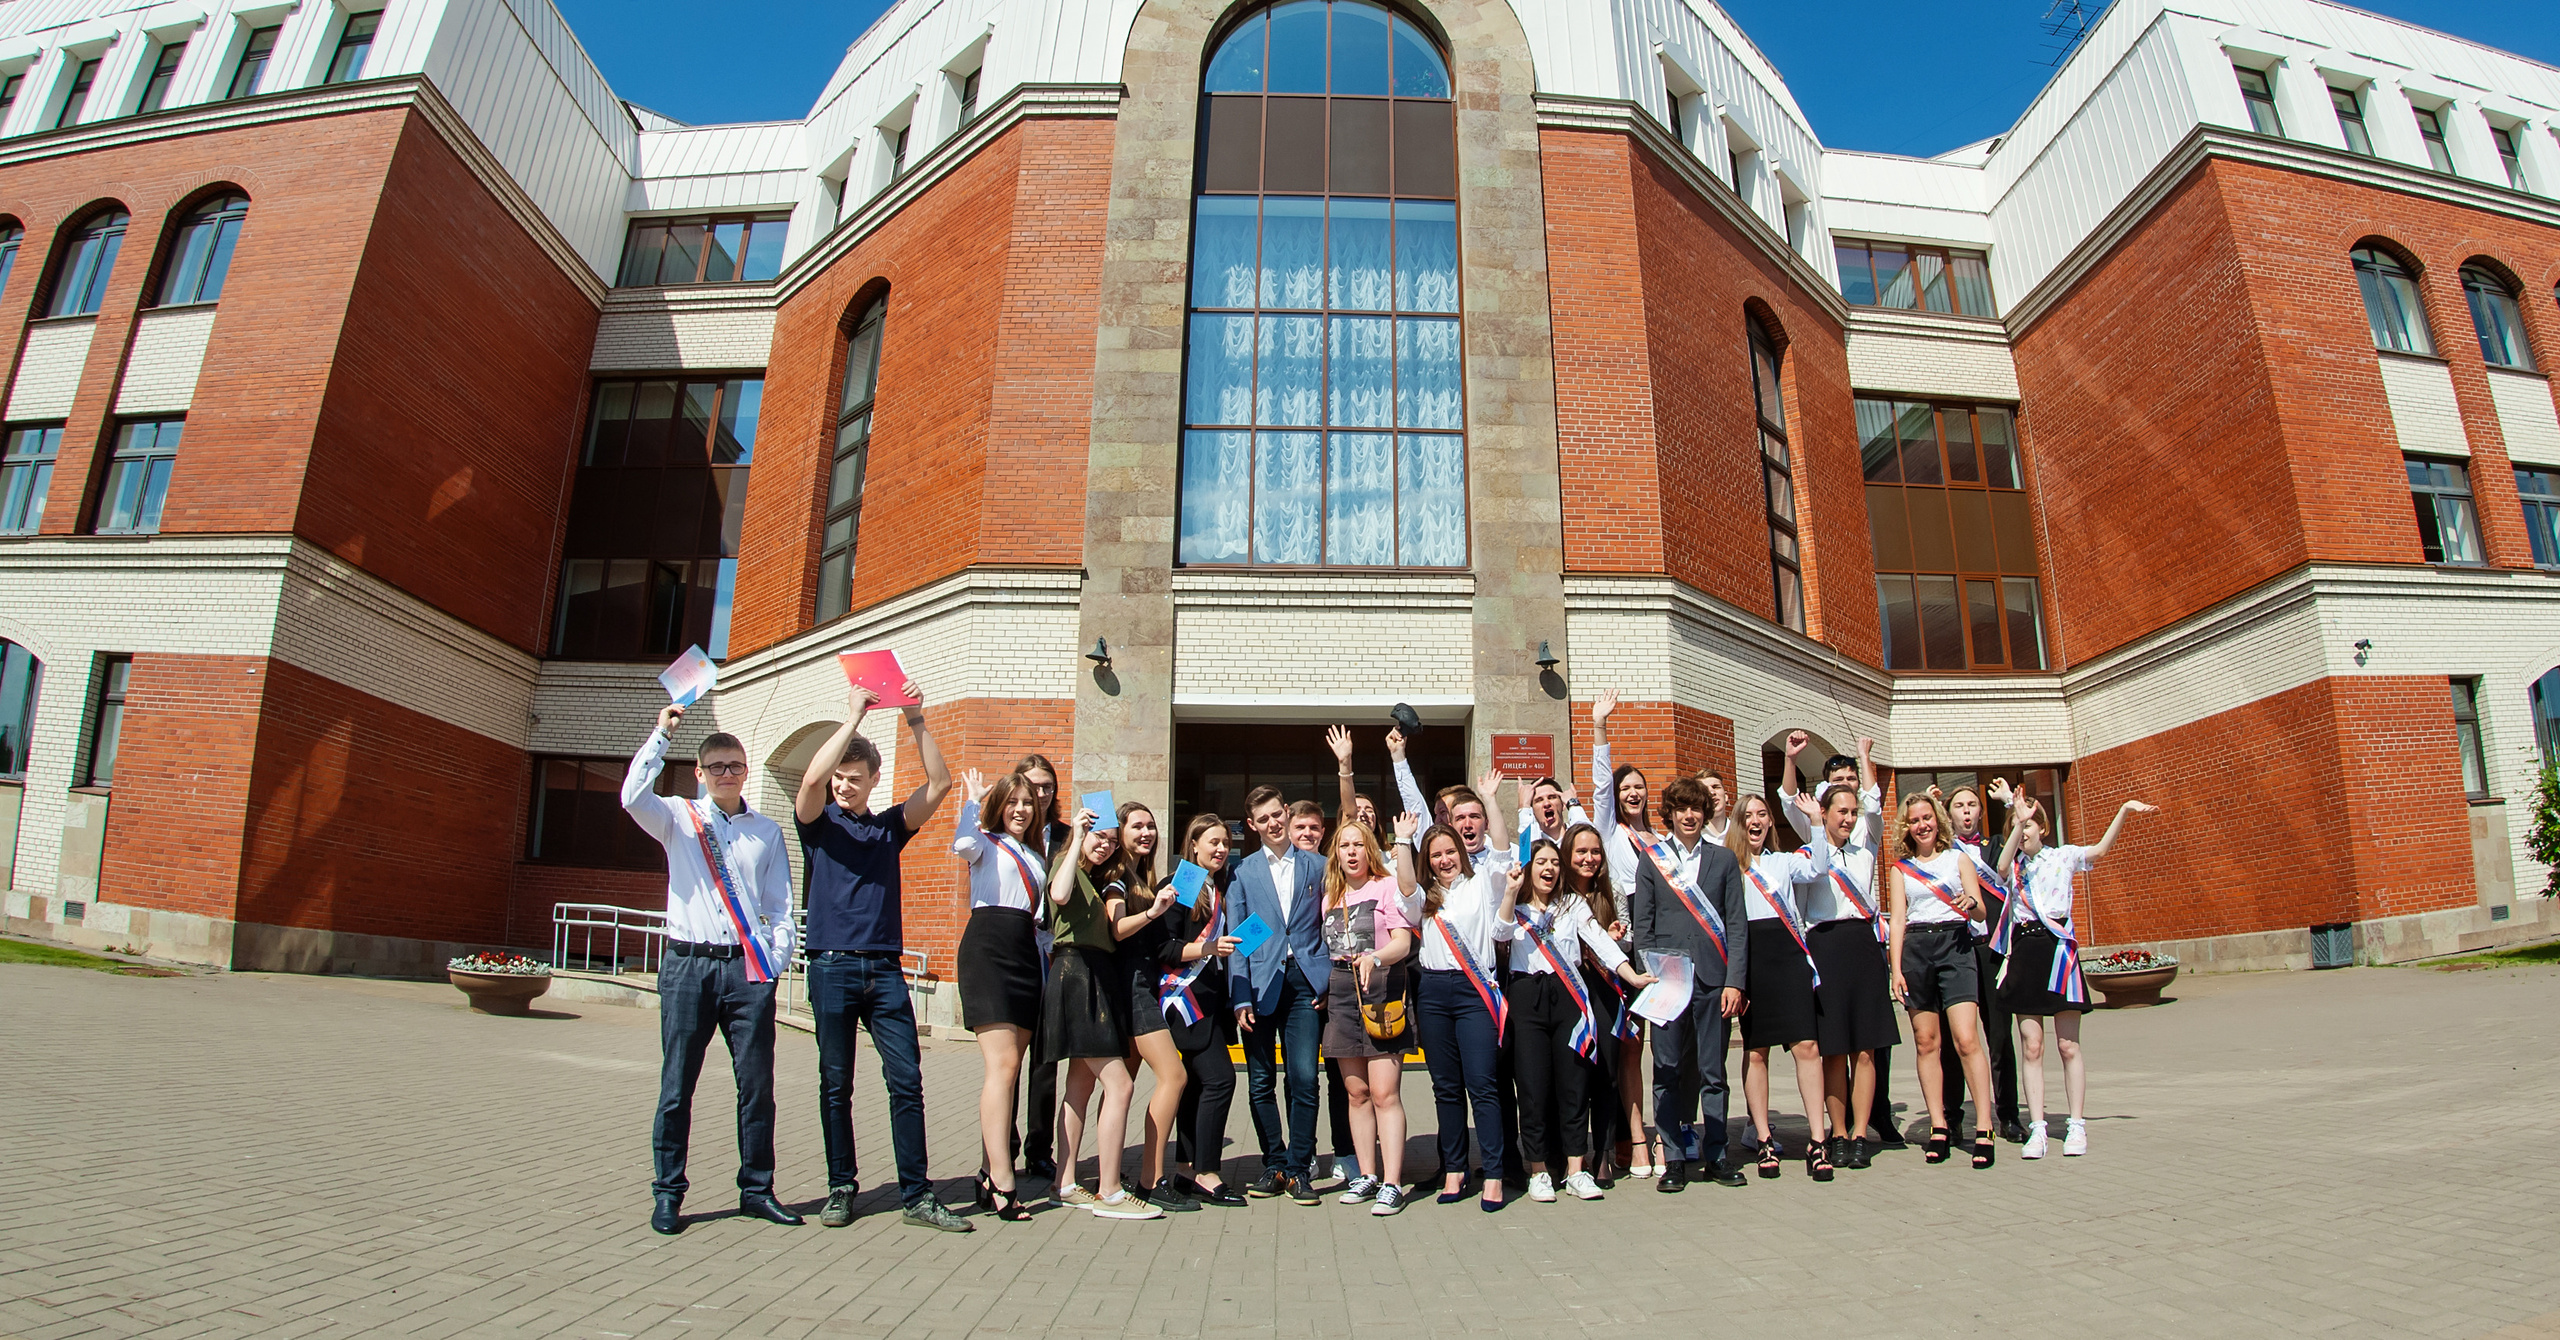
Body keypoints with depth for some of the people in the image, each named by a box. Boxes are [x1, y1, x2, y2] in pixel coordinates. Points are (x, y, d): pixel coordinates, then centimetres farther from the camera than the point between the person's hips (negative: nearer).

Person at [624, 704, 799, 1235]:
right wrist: (661, 734, -13)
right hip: (688, 965, -1)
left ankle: (756, 1190, 15)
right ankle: (668, 1193, 16)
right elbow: (633, 797, -14)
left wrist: (776, 960, -1)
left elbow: (780, 905, 10)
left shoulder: (767, 832, 12)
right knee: (676, 1085, 3)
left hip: (748, 970, 1)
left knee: (757, 1084, 4)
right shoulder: (679, 819, 8)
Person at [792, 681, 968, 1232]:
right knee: (836, 1086, 5)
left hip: (885, 969, 2)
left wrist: (915, 721, -3)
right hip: (833, 965, -2)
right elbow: (812, 779, -15)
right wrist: (853, 716, -14)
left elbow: (939, 783, 3)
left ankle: (917, 1196, 2)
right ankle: (842, 1188, 18)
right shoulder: (818, 822, 6)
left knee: (907, 1082, -2)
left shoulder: (891, 825, 14)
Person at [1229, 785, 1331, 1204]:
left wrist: (1329, 981, 1)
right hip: (1260, 985, 1)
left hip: (1304, 982, 0)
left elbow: (1330, 926, 12)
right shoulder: (1243, 872, 8)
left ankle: (1298, 1169, 8)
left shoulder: (1317, 866, 9)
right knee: (1261, 1083, 5)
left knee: (1304, 1079, -4)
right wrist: (1240, 998, -4)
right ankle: (1273, 1166, 19)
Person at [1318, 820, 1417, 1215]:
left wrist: (1374, 958, -28)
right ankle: (1366, 1175, 16)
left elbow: (1403, 943, -10)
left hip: (1381, 988, -5)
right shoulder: (1331, 896, 17)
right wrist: (1321, 987, 11)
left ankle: (1392, 1183, -6)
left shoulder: (1387, 886, 0)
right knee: (1356, 1092, 8)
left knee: (1384, 1093, -9)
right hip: (1340, 993, 6)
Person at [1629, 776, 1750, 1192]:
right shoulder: (1651, 859, 8)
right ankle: (1675, 1158, 10)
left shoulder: (1723, 860, 10)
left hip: (1713, 978, 1)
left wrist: (1735, 981, -2)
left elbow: (1737, 924, 6)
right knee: (1668, 1071, 1)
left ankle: (1716, 1155, 18)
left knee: (1712, 1071, 6)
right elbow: (1641, 924, 6)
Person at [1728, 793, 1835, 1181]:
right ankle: (1763, 1139, 11)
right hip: (1748, 956, -1)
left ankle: (1817, 1139, -3)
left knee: (1806, 1046, -8)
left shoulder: (1784, 861, 19)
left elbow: (1817, 870, -2)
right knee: (1755, 1050, 3)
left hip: (1786, 952, 1)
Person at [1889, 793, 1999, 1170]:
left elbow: (1980, 911, 6)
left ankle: (1984, 1128, -10)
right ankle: (1939, 1126, 6)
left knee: (1966, 1039, -13)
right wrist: (1896, 967, -1)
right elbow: (1898, 919, 9)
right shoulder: (1900, 868, 13)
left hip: (1955, 944, -2)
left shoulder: (1958, 859, 11)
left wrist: (1970, 904, -19)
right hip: (1915, 948, 2)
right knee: (1926, 1042, 1)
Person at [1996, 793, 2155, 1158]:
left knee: (2068, 1045, 1)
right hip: (2024, 951, 1)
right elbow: (2002, 866, -13)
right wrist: (2018, 824, -26)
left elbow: (2101, 849, -4)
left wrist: (2124, 811, -16)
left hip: (2058, 947, -1)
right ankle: (2037, 1128, 3)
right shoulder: (2012, 863, 9)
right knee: (2031, 1046, 1)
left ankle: (2077, 1126, 9)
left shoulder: (2063, 856, 9)